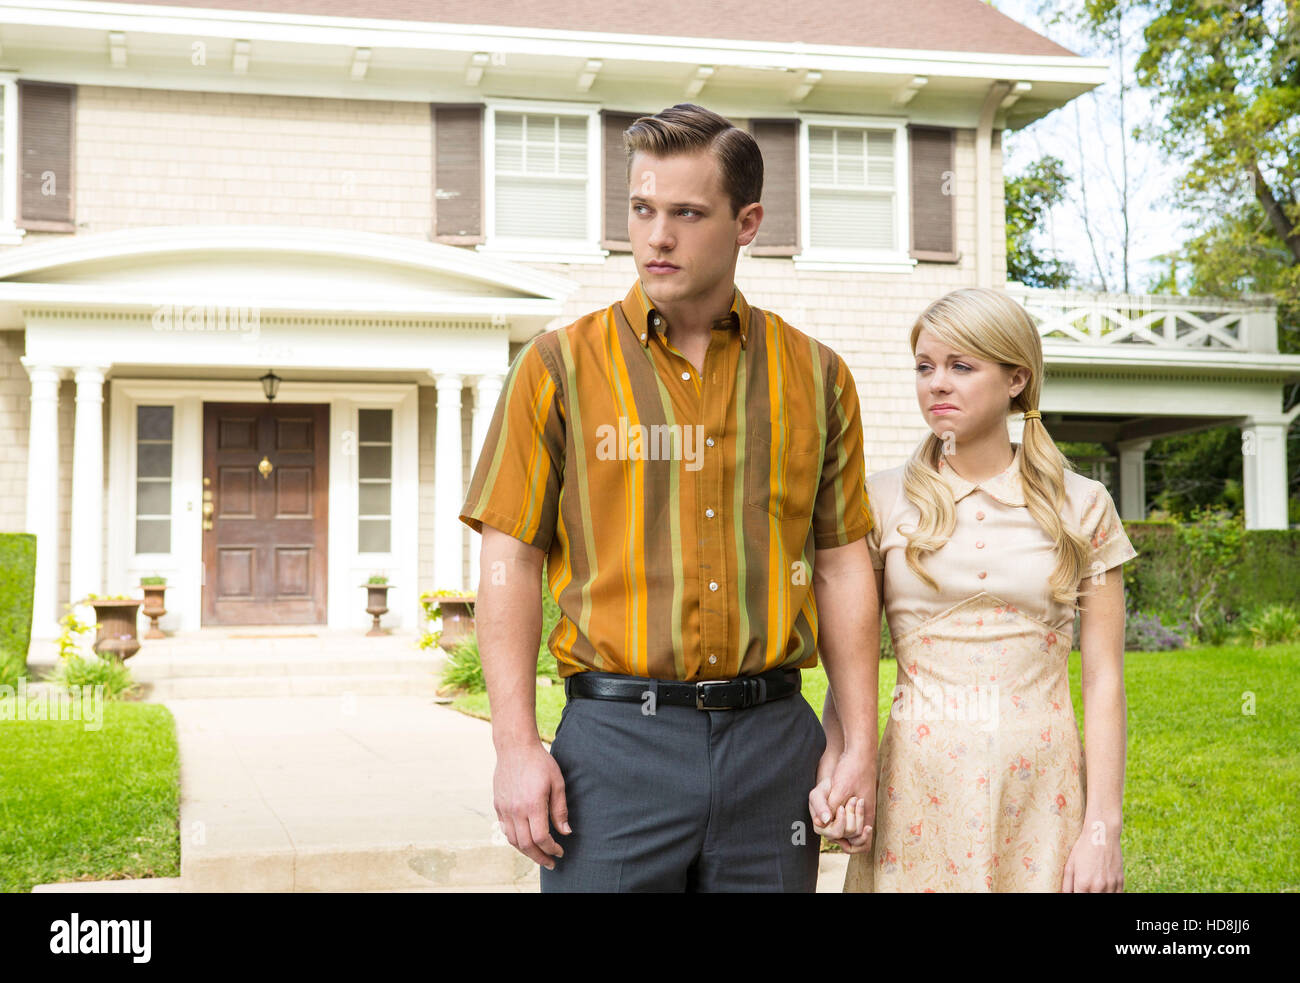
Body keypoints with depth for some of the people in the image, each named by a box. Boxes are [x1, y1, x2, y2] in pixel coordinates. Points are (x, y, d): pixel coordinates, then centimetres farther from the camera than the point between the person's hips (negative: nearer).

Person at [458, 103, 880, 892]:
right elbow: (512, 561, 0)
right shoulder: (561, 367, 2)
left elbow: (841, 564, 10)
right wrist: (516, 745, -7)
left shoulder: (816, 376, 8)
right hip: (617, 739, -2)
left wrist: (860, 741, 5)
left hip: (774, 741, 2)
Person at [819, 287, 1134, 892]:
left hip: (1041, 791, 0)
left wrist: (1102, 828, -5)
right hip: (921, 791, 0)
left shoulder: (1081, 506, 3)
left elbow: (1103, 679, 1)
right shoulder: (883, 500, 3)